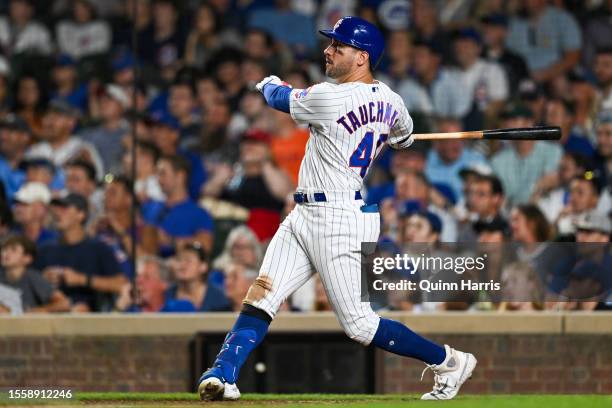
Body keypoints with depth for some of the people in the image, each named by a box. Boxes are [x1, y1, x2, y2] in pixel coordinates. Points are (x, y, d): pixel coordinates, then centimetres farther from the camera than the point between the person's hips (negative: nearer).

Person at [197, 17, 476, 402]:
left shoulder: (330, 99, -19)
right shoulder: (389, 101, 6)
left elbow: (280, 99, 0)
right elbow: (404, 138, 26)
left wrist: (270, 84, 24)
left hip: (339, 221, -10)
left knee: (360, 325, -4)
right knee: (259, 297, -1)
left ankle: (448, 360, 9)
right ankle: (222, 375, -9)